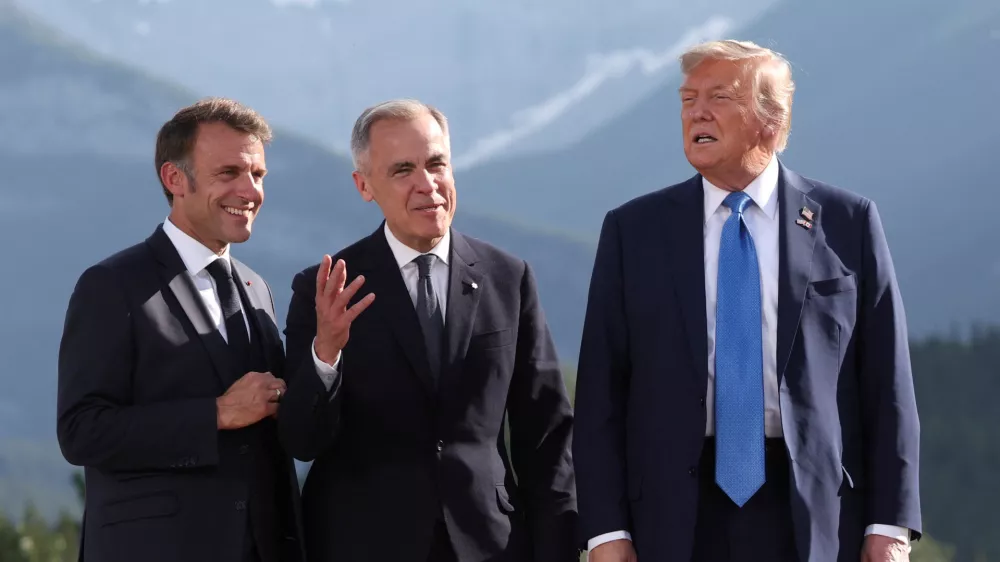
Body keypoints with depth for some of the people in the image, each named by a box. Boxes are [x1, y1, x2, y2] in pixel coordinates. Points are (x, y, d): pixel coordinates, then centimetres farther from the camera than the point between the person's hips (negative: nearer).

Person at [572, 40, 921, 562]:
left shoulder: (848, 223, 4)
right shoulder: (633, 230, 6)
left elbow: (886, 381, 3)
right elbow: (602, 389, 4)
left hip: (814, 520, -1)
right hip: (677, 518, 1)